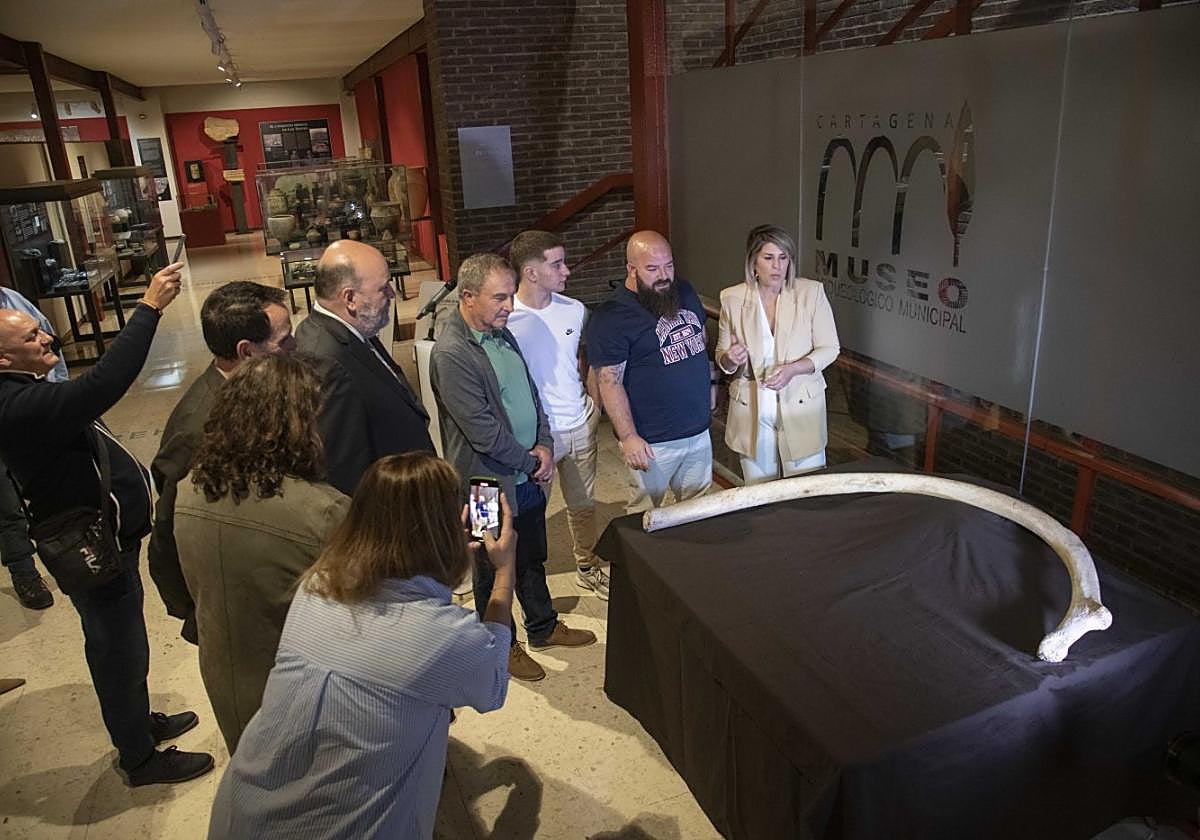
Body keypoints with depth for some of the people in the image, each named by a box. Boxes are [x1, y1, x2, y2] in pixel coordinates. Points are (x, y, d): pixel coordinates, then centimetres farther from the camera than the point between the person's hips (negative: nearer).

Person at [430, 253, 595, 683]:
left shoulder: (501, 333, 4)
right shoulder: (451, 354, -24)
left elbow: (530, 391, 11)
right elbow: (482, 430, -25)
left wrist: (544, 445, -2)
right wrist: (529, 461, -13)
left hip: (527, 476, 8)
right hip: (490, 484, -8)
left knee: (533, 558, 24)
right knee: (494, 572, 13)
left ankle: (543, 627, 44)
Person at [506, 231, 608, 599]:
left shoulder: (574, 310, -1)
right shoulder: (504, 317, -17)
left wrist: (593, 403, 5)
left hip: (580, 426, 5)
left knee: (583, 503, 21)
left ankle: (587, 567, 41)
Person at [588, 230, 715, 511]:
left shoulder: (685, 292, 5)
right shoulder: (611, 318, -16)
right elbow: (610, 382, -18)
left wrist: (709, 380, 18)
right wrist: (628, 437, -22)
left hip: (699, 431, 6)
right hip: (652, 442, -6)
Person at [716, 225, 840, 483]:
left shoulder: (811, 292, -8)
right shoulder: (732, 298, -4)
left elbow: (829, 348, -4)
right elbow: (721, 357, 4)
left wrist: (793, 369, -21)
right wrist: (730, 359, -20)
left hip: (801, 404, -1)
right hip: (751, 407, 1)